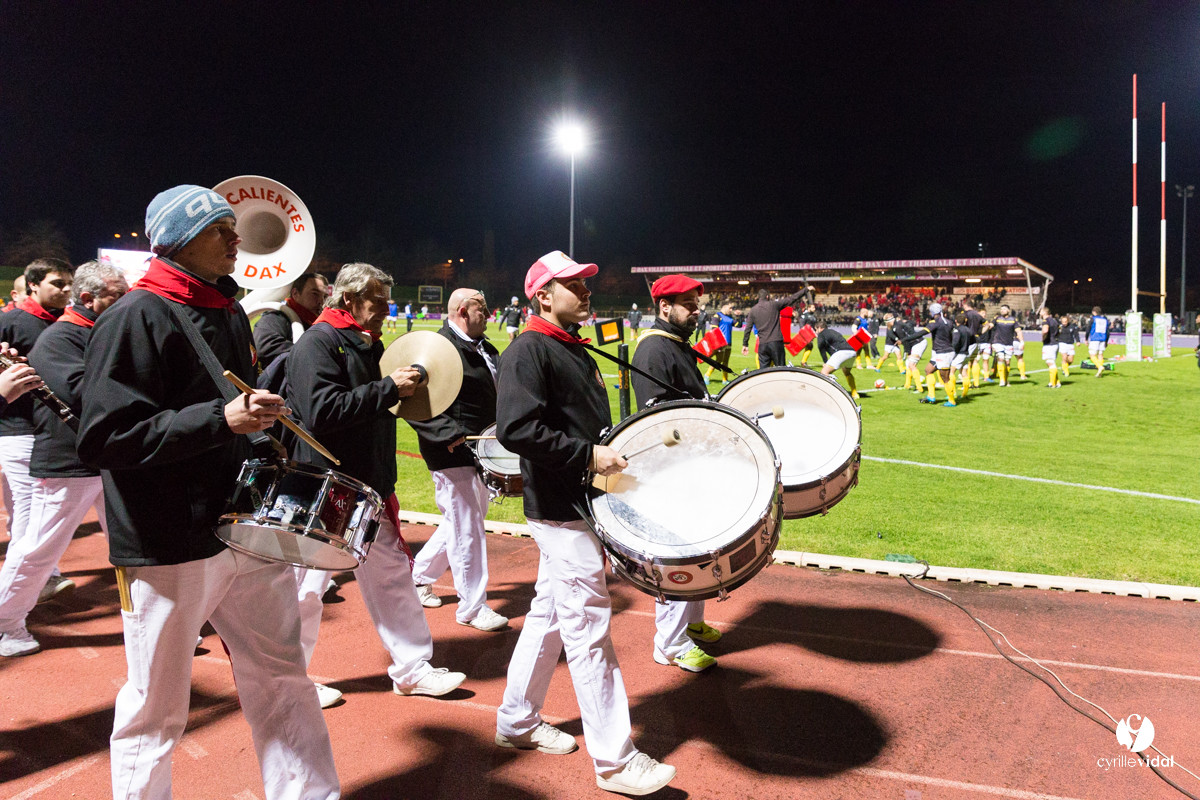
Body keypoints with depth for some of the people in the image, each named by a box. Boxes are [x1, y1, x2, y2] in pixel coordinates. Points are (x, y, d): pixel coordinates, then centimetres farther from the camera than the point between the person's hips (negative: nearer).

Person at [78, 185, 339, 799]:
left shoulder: (231, 314, 14)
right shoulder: (136, 318, -12)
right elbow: (104, 436, -21)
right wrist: (221, 420, -26)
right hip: (167, 550, -7)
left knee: (282, 682, 14)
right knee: (157, 710, 8)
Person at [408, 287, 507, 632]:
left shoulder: (484, 349, 13)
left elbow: (499, 390, 25)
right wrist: (449, 434, -27)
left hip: (481, 451, 10)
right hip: (453, 454, -9)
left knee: (466, 521, 20)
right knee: (467, 531, -2)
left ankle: (420, 575, 36)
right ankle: (472, 607, 10)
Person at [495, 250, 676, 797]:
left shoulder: (574, 351, 16)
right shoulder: (529, 351, -14)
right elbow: (516, 429, -26)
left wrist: (615, 452, 11)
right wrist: (588, 454, -26)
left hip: (575, 506, 10)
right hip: (561, 508, -10)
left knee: (549, 615, 18)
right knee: (588, 627, -5)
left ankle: (517, 723, 33)